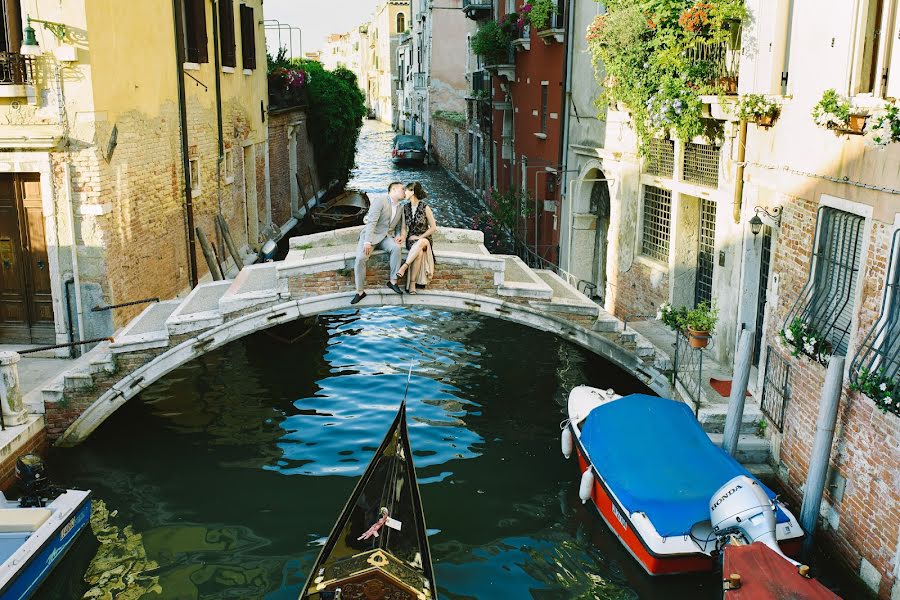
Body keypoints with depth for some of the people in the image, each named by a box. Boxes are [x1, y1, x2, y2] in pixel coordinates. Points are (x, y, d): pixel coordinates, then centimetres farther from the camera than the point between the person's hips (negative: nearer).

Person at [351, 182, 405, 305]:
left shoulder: (400, 208, 14)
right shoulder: (380, 200, -8)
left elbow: (398, 227, 24)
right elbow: (371, 221, -16)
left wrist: (397, 237, 0)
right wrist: (367, 242, -26)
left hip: (387, 237, 5)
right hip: (371, 235, -4)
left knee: (396, 248, -29)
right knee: (360, 258, -28)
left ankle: (393, 281, -18)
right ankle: (360, 291, -17)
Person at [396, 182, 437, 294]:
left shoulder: (425, 207, -7)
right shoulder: (405, 208, 6)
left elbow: (433, 227, -4)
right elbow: (404, 227, 8)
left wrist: (420, 237, -11)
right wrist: (402, 236, -14)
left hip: (425, 238, -2)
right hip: (412, 239, 2)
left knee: (420, 243, -41)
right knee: (419, 252, -35)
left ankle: (404, 267, -39)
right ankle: (412, 283, -36)